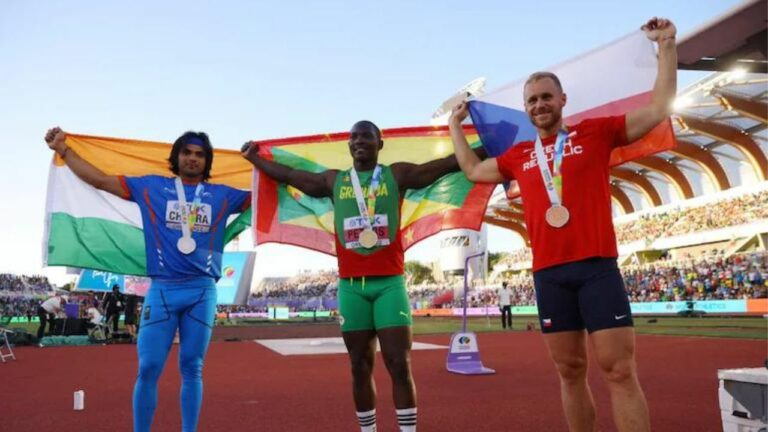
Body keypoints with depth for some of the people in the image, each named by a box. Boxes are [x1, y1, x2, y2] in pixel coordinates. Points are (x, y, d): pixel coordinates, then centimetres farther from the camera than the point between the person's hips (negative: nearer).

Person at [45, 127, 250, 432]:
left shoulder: (221, 195, 11)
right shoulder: (151, 187, 9)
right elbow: (100, 180, 11)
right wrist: (63, 149, 10)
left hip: (202, 291, 1)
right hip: (162, 289, 0)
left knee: (192, 369, 7)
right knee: (148, 368, 0)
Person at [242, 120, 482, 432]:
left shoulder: (397, 175, 6)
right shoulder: (333, 181, 12)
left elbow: (449, 163, 1)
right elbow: (287, 175, 23)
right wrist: (254, 158, 31)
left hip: (390, 282, -2)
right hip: (351, 286, 2)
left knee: (400, 365, -3)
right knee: (360, 368, 9)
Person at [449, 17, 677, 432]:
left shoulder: (595, 133, 7)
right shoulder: (518, 156, 16)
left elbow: (660, 108, 7)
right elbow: (473, 170, 30)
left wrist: (666, 45, 5)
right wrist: (456, 126, 32)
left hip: (597, 266, -3)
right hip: (548, 273, 4)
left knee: (619, 370, -5)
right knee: (570, 371, 9)